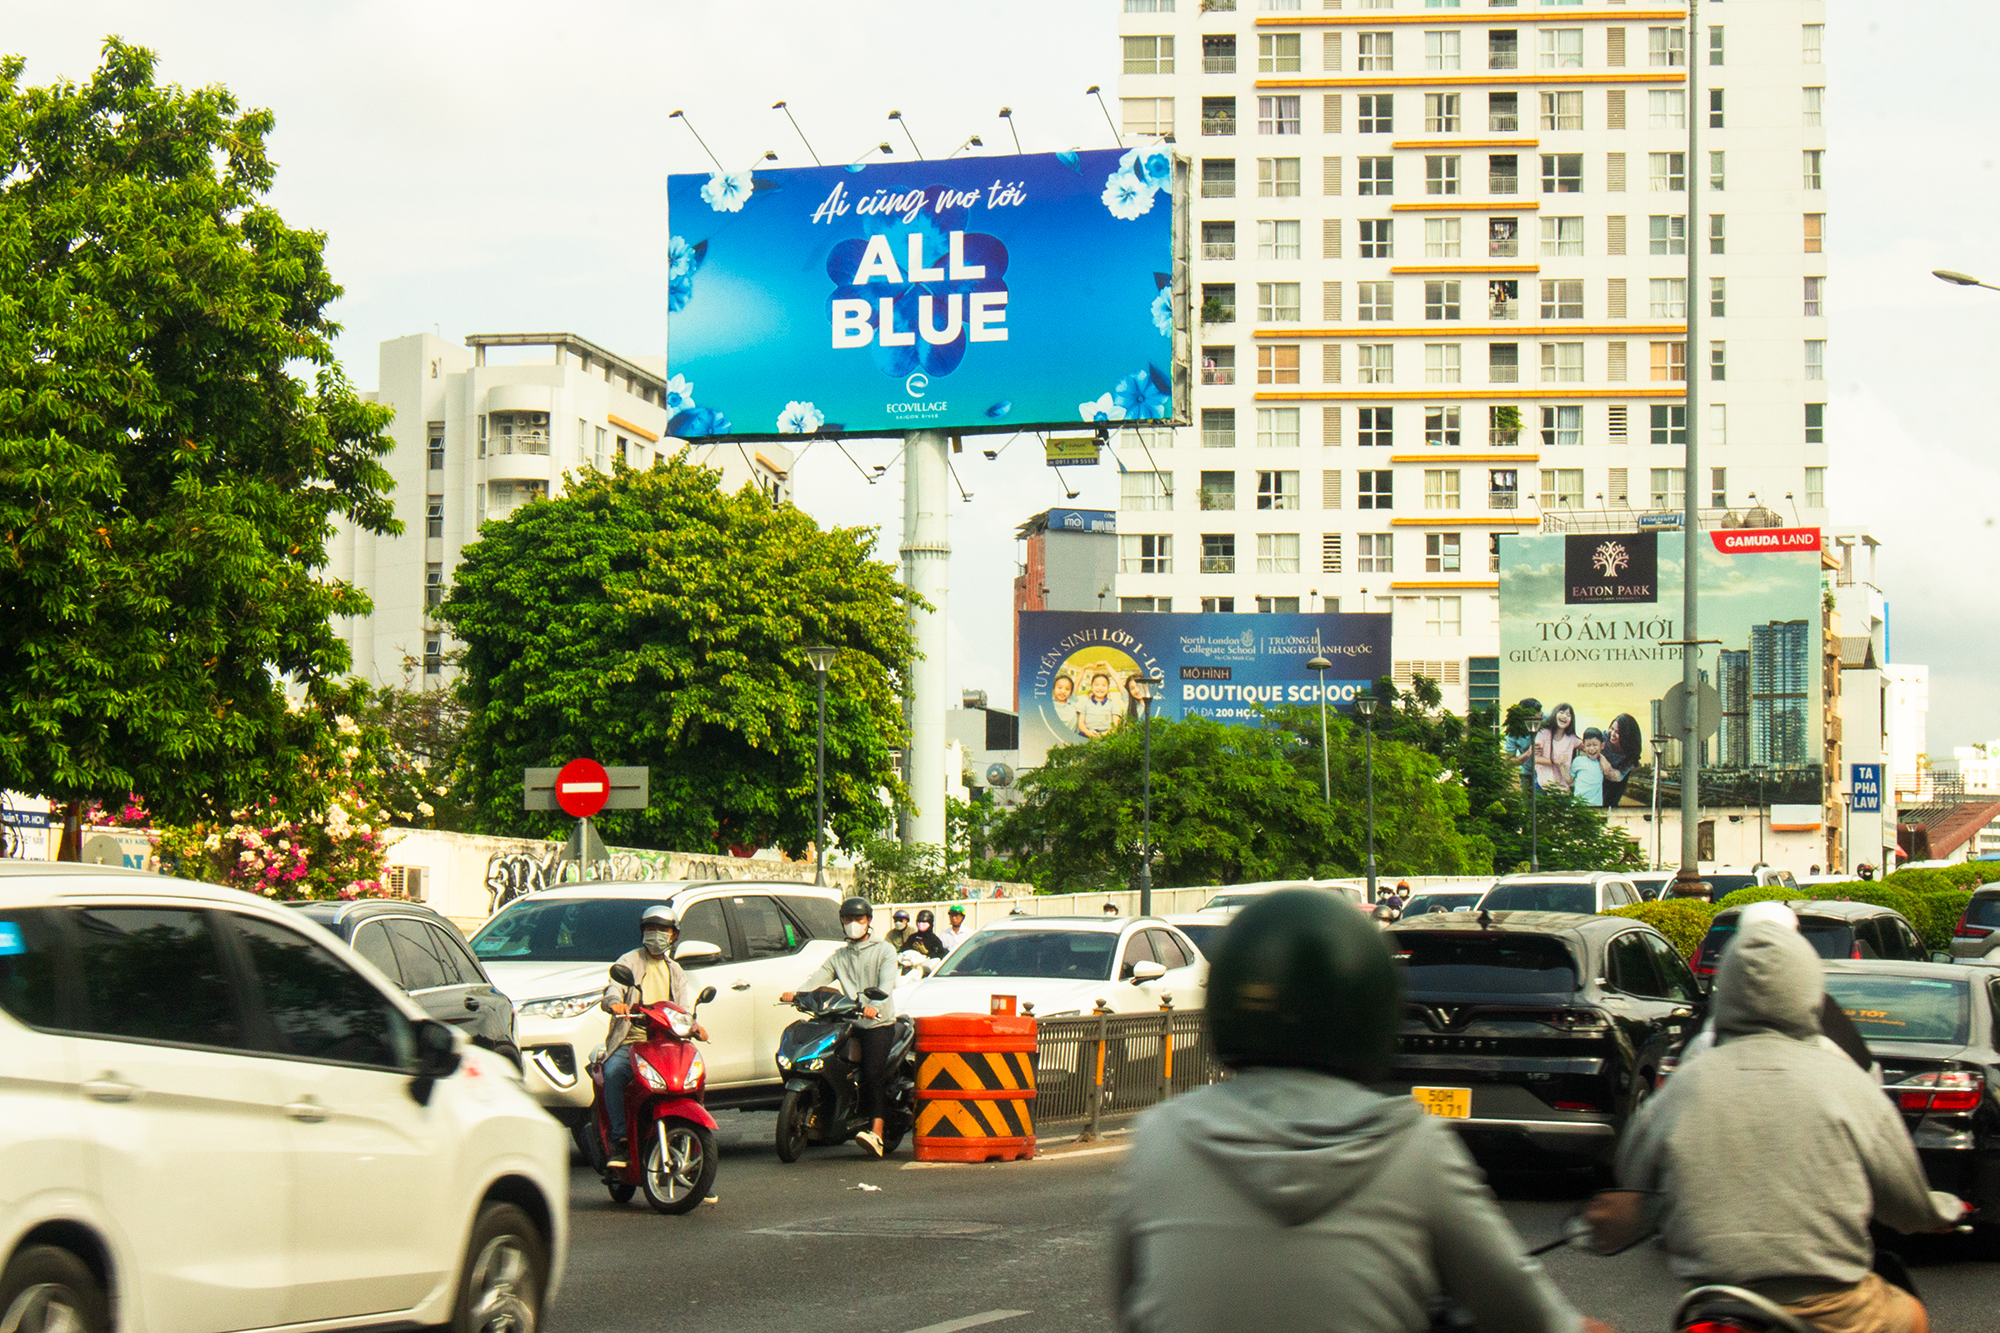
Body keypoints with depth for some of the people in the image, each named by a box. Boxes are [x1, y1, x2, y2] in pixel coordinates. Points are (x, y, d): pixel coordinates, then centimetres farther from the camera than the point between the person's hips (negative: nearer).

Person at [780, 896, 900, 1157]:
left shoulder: (884, 951, 7)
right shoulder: (838, 957, 22)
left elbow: (886, 984, -11)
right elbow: (818, 977, 5)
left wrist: (875, 1006, -32)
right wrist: (795, 993, -17)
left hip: (879, 1022, -6)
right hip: (850, 1024, 6)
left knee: (873, 1075, -20)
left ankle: (876, 1134, -30)